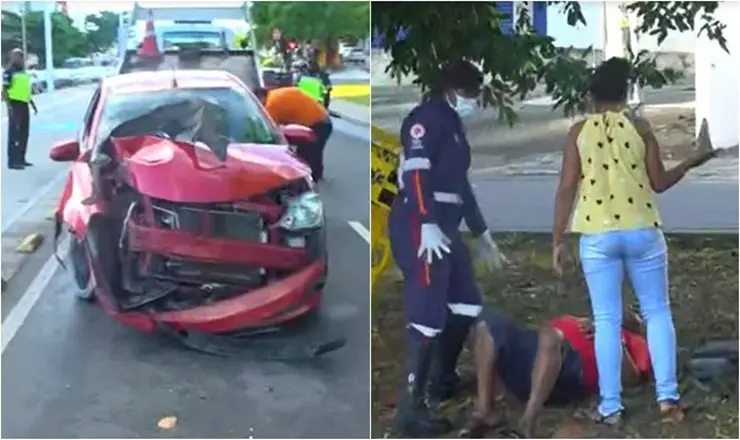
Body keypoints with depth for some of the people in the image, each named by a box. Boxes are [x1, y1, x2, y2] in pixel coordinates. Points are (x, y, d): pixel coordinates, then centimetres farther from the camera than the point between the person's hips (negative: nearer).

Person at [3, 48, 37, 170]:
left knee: (24, 133, 13)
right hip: (15, 104, -9)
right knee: (14, 133, -9)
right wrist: (9, 106, -23)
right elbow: (5, 90, -15)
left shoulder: (23, 71, 17)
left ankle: (21, 159, 21)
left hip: (24, 104, 9)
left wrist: (33, 104, 23)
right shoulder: (9, 72, -10)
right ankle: (12, 161, -8)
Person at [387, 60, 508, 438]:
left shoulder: (452, 126, 24)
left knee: (465, 305, 15)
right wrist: (427, 226, -29)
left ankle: (442, 381, 32)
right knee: (428, 316, -15)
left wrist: (481, 234, 32)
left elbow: (458, 183, 29)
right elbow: (416, 173, -20)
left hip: (444, 228, 10)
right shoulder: (426, 118, -7)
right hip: (421, 228, -10)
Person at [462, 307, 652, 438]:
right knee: (490, 320, -18)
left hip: (571, 370, -5)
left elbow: (632, 379, 10)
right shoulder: (582, 325, 43)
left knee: (550, 336, -38)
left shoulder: (633, 342, 29)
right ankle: (486, 411, -24)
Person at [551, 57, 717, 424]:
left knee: (606, 320, 4)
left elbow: (567, 188, -3)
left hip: (597, 236, 0)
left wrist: (557, 240, 2)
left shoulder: (579, 132, 1)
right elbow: (659, 183, 5)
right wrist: (692, 162, 22)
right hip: (642, 231, 0)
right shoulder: (639, 127, 1)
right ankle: (667, 394, 10)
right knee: (657, 311, 13)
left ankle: (610, 406, 4)